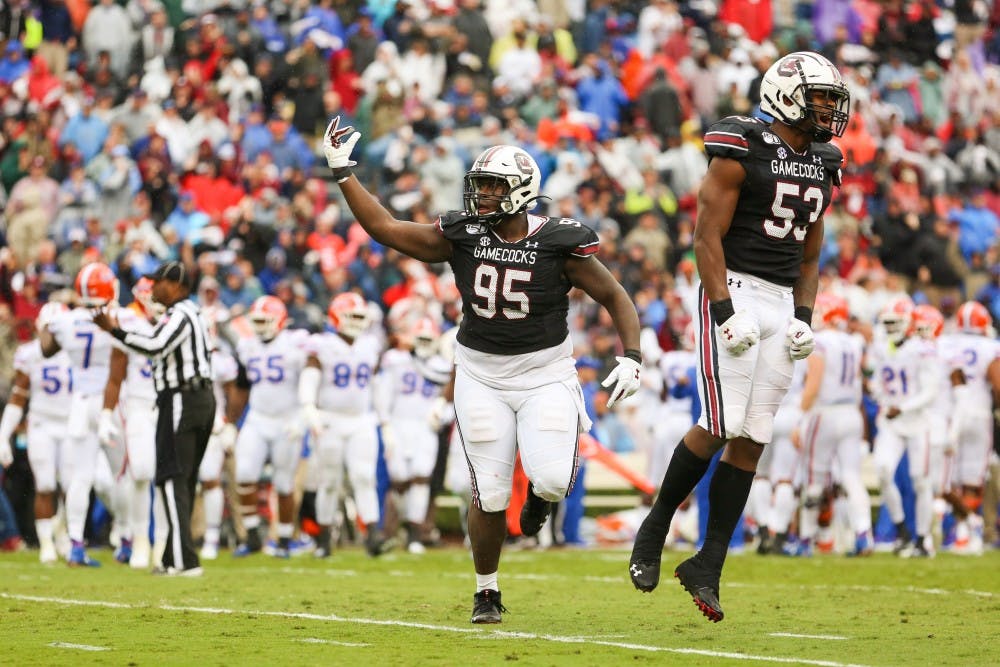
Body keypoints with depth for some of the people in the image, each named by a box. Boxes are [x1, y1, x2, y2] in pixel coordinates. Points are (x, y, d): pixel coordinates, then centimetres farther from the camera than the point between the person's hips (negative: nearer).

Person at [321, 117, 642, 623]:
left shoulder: (560, 244, -11)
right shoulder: (461, 236, -4)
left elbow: (615, 297, -2)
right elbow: (385, 228, -3)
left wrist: (631, 357, -13)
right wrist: (343, 174, -8)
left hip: (545, 375, -2)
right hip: (481, 377, 2)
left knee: (552, 480, -20)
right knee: (490, 493, -2)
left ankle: (541, 492, 19)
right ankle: (486, 590, 19)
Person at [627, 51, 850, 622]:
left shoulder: (822, 168, 14)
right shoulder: (743, 151, -8)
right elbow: (708, 237, -11)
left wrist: (803, 318, 8)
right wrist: (726, 313, -18)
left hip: (782, 304, 7)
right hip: (734, 292, -7)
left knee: (752, 441, 2)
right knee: (720, 427, -14)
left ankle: (707, 567, 5)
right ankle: (655, 529, 7)